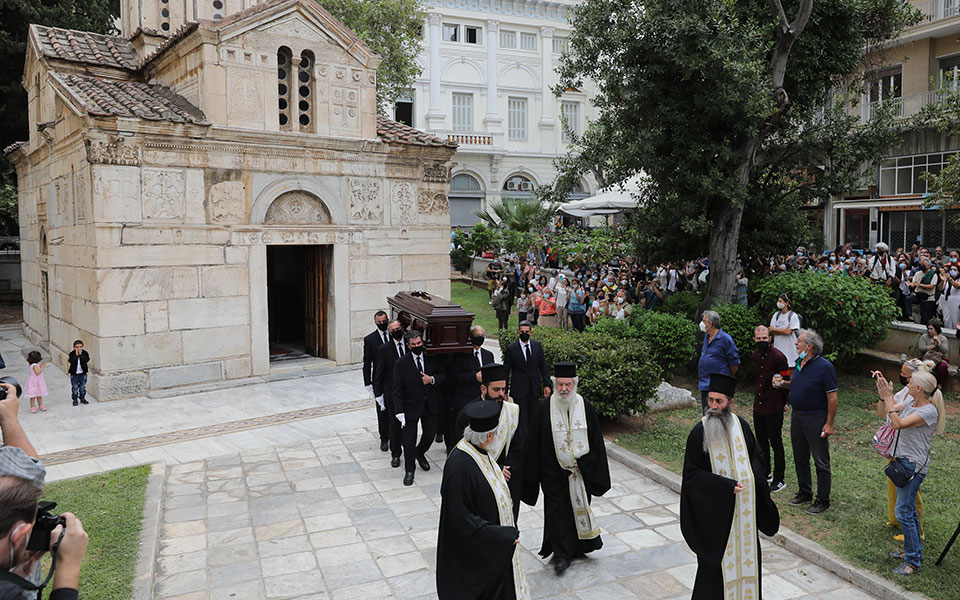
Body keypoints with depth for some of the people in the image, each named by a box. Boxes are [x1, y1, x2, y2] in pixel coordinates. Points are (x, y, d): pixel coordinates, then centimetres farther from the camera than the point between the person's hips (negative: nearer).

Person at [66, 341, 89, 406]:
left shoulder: (85, 353, -5)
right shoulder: (72, 354, -8)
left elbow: (87, 360, -21)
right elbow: (70, 361, -23)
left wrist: (81, 354, -23)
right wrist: (76, 355, -27)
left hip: (83, 373, 1)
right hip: (74, 374, -1)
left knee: (82, 387, 12)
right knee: (74, 387, 6)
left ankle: (82, 398, 26)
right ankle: (75, 400, 16)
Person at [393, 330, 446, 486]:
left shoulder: (432, 359, -3)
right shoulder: (401, 363, -12)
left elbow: (443, 374, 8)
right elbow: (397, 390, -11)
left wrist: (432, 379, -14)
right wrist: (400, 412, -16)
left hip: (430, 405, 3)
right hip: (411, 406, -3)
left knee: (430, 434, 17)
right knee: (409, 441, 4)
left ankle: (420, 453, 48)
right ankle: (409, 470, 23)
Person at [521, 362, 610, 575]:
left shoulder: (585, 407, -5)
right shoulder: (544, 408, -9)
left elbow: (596, 440, 3)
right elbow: (533, 442, -5)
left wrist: (592, 467, -1)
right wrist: (533, 474, -6)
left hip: (581, 470, 2)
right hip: (554, 472, -2)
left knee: (579, 507, 15)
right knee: (557, 511, 2)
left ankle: (578, 547, 36)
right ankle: (561, 554, 15)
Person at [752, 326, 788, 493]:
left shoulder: (778, 356, -14)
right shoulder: (755, 356, 7)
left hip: (774, 407, -7)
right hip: (758, 406, 7)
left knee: (776, 443, 2)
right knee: (761, 442, 16)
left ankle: (779, 480, 12)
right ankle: (765, 474, 31)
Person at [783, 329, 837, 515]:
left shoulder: (824, 366, -17)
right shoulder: (799, 363, 6)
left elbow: (832, 397, -17)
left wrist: (829, 424, -17)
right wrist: (784, 384, 1)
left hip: (816, 418, -8)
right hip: (797, 416, 8)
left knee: (821, 461, 3)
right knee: (800, 458, 17)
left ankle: (823, 500, 15)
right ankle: (805, 492, 32)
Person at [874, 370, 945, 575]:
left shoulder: (929, 411, -20)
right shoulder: (910, 401, 5)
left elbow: (898, 423, -25)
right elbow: (889, 412, 14)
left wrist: (888, 397, -20)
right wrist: (883, 393, 2)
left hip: (914, 465, -9)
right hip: (902, 460, 9)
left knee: (904, 511, -7)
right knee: (908, 509, 18)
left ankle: (914, 562, 3)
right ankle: (914, 551, 31)